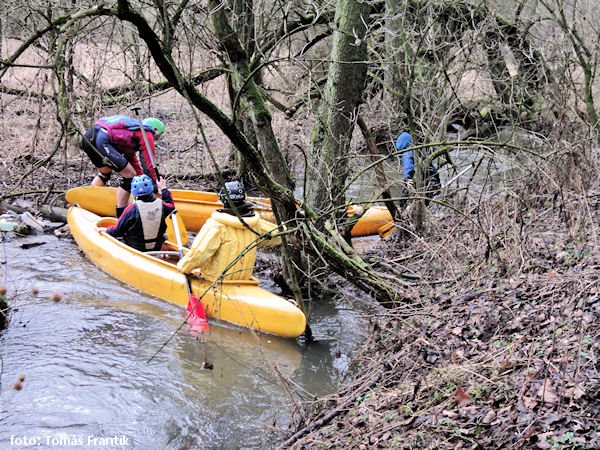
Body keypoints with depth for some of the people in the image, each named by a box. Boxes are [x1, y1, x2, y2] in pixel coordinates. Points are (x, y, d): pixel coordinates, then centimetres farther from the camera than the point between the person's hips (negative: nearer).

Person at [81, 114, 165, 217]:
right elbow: (148, 165, 5)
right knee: (130, 176, -2)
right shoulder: (147, 134, 8)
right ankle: (120, 216, 2)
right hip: (101, 141, -10)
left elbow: (132, 160, 41)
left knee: (105, 173, 34)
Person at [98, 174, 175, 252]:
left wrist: (106, 230, 11)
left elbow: (117, 231, -9)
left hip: (134, 249, -4)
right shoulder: (161, 205, -9)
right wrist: (163, 188, 30)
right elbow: (170, 205, 19)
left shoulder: (131, 209, -18)